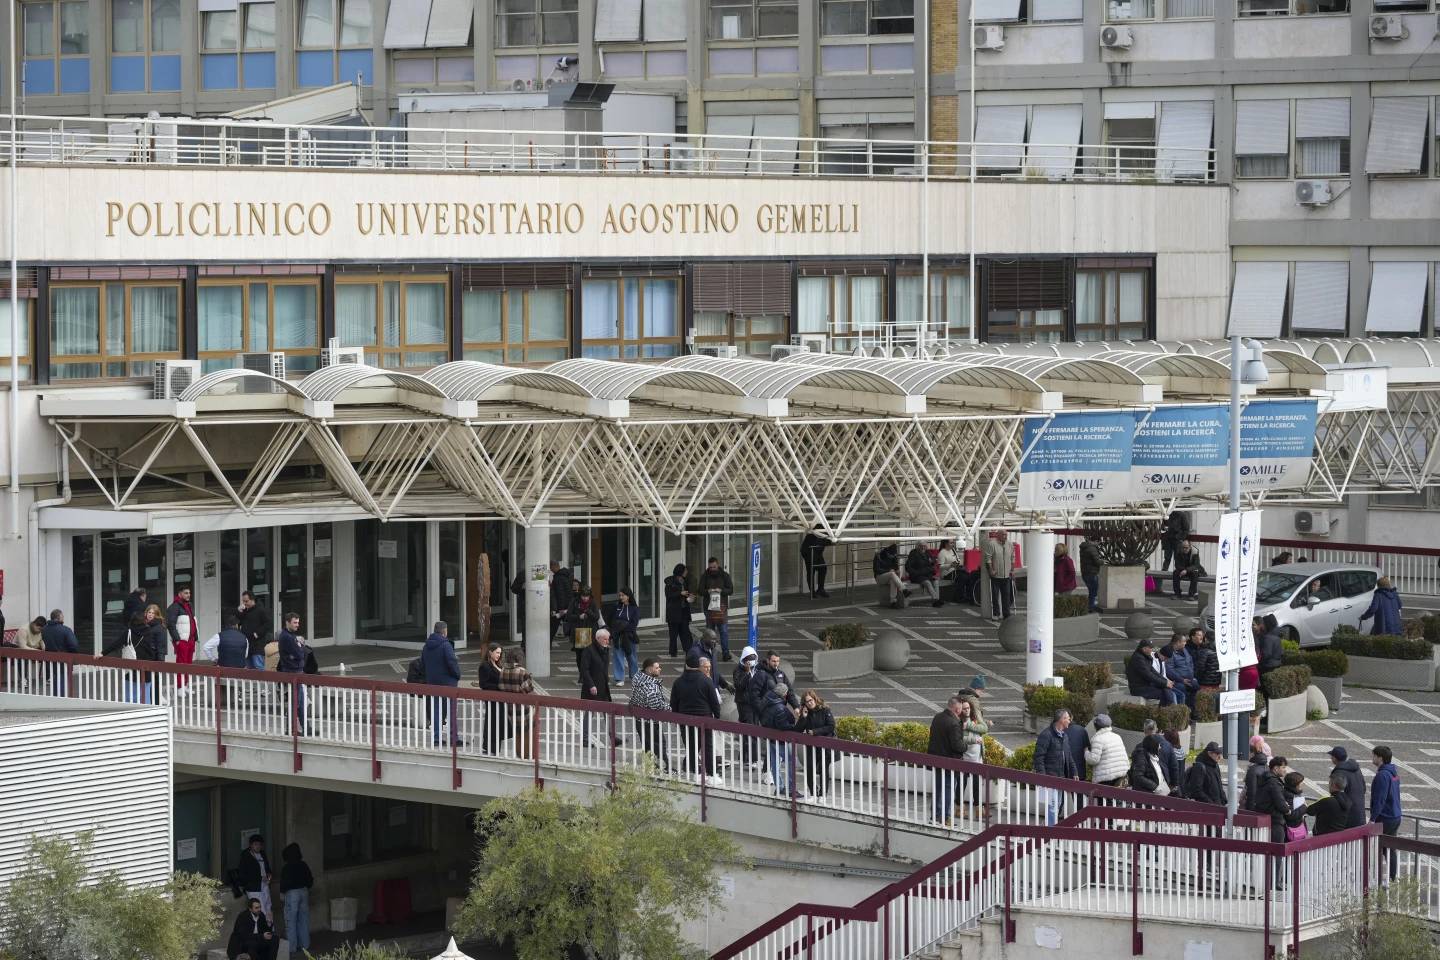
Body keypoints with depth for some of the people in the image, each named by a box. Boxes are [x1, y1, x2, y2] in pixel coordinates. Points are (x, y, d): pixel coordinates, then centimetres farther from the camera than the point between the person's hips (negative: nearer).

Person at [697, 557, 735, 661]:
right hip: (709, 607, 1)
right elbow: (700, 591, 3)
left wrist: (721, 590, -19)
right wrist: (708, 591, -19)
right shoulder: (704, 576, 6)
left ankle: (726, 653, 0)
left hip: (722, 607, -1)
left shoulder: (724, 576, 3)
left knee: (724, 631, -3)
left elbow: (731, 590, 0)